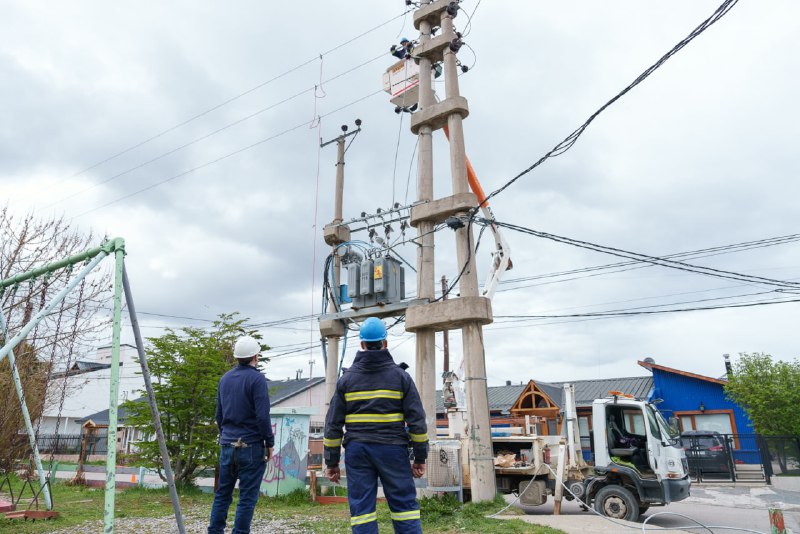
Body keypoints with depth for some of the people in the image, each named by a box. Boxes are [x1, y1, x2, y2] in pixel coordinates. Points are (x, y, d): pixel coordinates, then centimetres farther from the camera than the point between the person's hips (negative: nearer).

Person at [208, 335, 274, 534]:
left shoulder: (225, 378, 10)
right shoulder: (256, 378, -12)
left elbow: (219, 415, 16)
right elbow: (262, 415, -16)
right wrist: (270, 443, -7)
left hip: (227, 445, 6)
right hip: (251, 445, -6)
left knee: (222, 494, 15)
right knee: (247, 497, 1)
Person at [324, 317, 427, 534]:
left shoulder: (346, 378, 4)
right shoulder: (400, 376, 1)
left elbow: (333, 423, 5)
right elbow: (416, 419, -1)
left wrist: (332, 461, 11)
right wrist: (420, 457, 5)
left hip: (357, 451, 1)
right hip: (392, 449, -1)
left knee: (361, 509, 6)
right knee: (405, 505, 5)